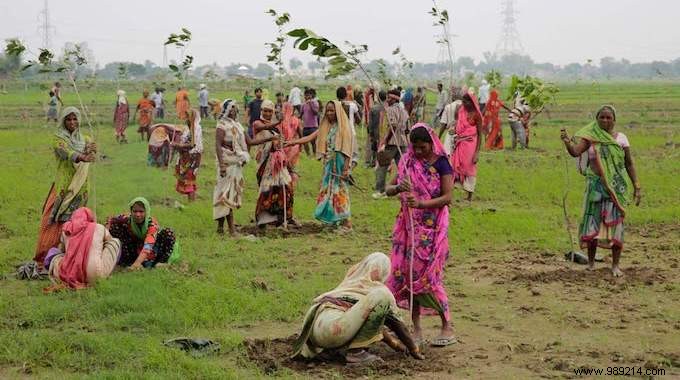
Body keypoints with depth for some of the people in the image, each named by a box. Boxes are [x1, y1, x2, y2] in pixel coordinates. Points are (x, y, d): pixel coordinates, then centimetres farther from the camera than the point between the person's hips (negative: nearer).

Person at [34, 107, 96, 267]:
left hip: (80, 188, 3)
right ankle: (43, 258, -5)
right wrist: (82, 157, -40)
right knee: (54, 221, -9)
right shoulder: (58, 140, 1)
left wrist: (91, 151, -31)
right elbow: (66, 153, -20)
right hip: (63, 187, -3)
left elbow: (92, 156, -6)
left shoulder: (85, 140, 13)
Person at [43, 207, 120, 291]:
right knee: (116, 242, 18)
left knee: (52, 252, 31)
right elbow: (110, 240, 28)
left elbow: (61, 249, 28)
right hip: (94, 276, -2)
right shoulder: (99, 228, 7)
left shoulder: (66, 230, 11)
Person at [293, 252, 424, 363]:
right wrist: (414, 349, 31)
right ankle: (356, 351, -9)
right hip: (331, 329, -9)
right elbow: (396, 322, 17)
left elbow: (372, 319, 42)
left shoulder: (349, 283, 31)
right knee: (381, 296, -10)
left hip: (314, 330, 9)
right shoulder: (380, 289, 11)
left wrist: (394, 342, 50)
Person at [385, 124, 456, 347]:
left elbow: (447, 197, -12)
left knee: (429, 276, -7)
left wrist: (421, 203, -26)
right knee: (408, 273, 4)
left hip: (432, 227, -5)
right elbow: (388, 189, 7)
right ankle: (416, 328, 13)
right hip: (409, 226, 5)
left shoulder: (440, 164, -6)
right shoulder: (408, 163, 6)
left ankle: (447, 327, 4)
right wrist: (398, 188, -16)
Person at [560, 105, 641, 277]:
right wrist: (567, 142, -38)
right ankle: (591, 262, 13)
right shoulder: (590, 137, -1)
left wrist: (637, 187, 3)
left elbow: (629, 164, 6)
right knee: (592, 221, 0)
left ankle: (615, 264, 9)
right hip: (596, 185, -1)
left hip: (617, 186, 1)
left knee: (616, 223, 1)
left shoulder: (621, 138, 3)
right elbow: (575, 151, -17)